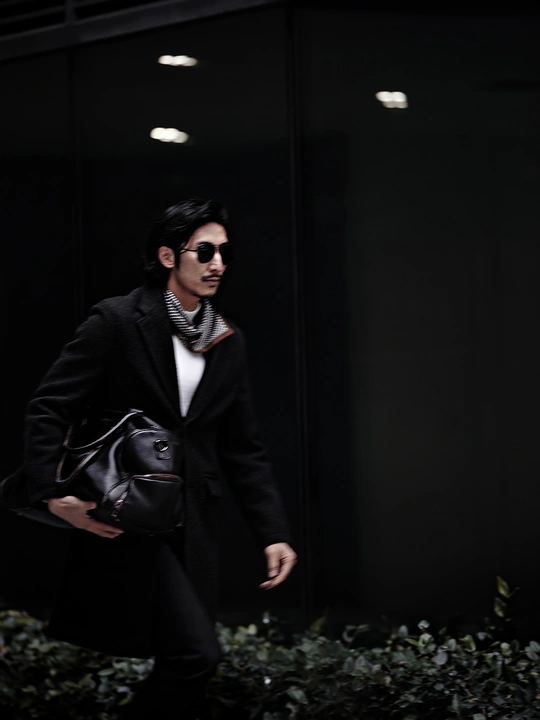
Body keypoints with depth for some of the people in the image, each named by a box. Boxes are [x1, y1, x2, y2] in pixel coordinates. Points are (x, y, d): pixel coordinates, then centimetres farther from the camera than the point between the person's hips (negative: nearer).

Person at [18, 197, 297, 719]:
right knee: (197, 655, -16)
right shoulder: (117, 320, -6)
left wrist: (272, 533, 7)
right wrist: (52, 494, -18)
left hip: (192, 529, 6)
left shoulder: (228, 342, 13)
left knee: (182, 665, 5)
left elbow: (243, 449, 15)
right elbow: (48, 408, -7)